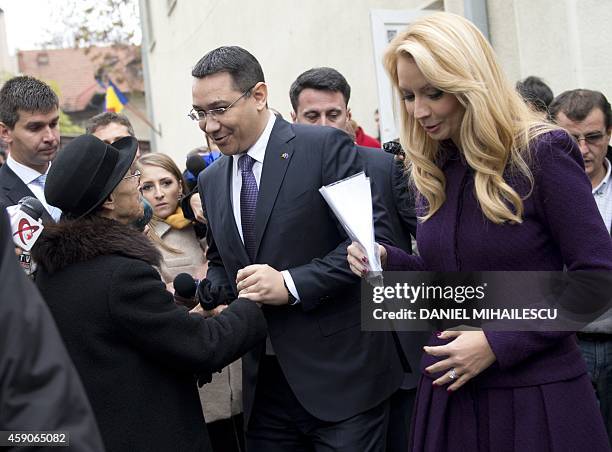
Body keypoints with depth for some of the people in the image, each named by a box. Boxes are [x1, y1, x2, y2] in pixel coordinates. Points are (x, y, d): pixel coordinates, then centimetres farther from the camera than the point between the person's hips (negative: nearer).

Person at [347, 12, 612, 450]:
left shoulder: (541, 153, -12)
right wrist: (388, 261, -4)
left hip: (536, 394, -5)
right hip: (451, 390, 6)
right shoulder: (433, 170, 5)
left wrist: (498, 343, -18)